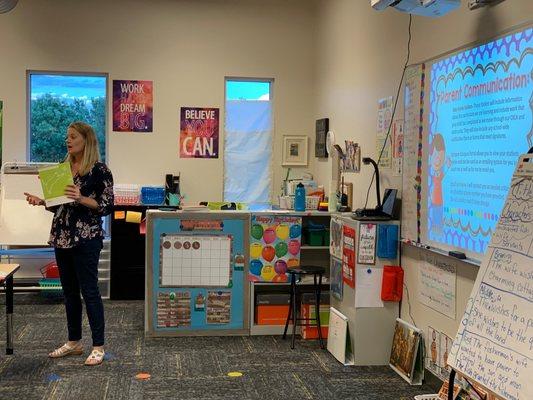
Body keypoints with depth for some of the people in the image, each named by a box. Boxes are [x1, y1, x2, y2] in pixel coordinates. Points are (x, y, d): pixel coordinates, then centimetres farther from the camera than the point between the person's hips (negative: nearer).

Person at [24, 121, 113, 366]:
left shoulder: (99, 170, -7)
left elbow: (107, 206, -11)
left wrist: (81, 199, -23)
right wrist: (41, 201, 1)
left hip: (86, 238, -7)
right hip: (62, 236, 7)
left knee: (89, 291, -4)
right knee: (69, 291, 13)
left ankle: (98, 347, 3)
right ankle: (74, 342, 24)